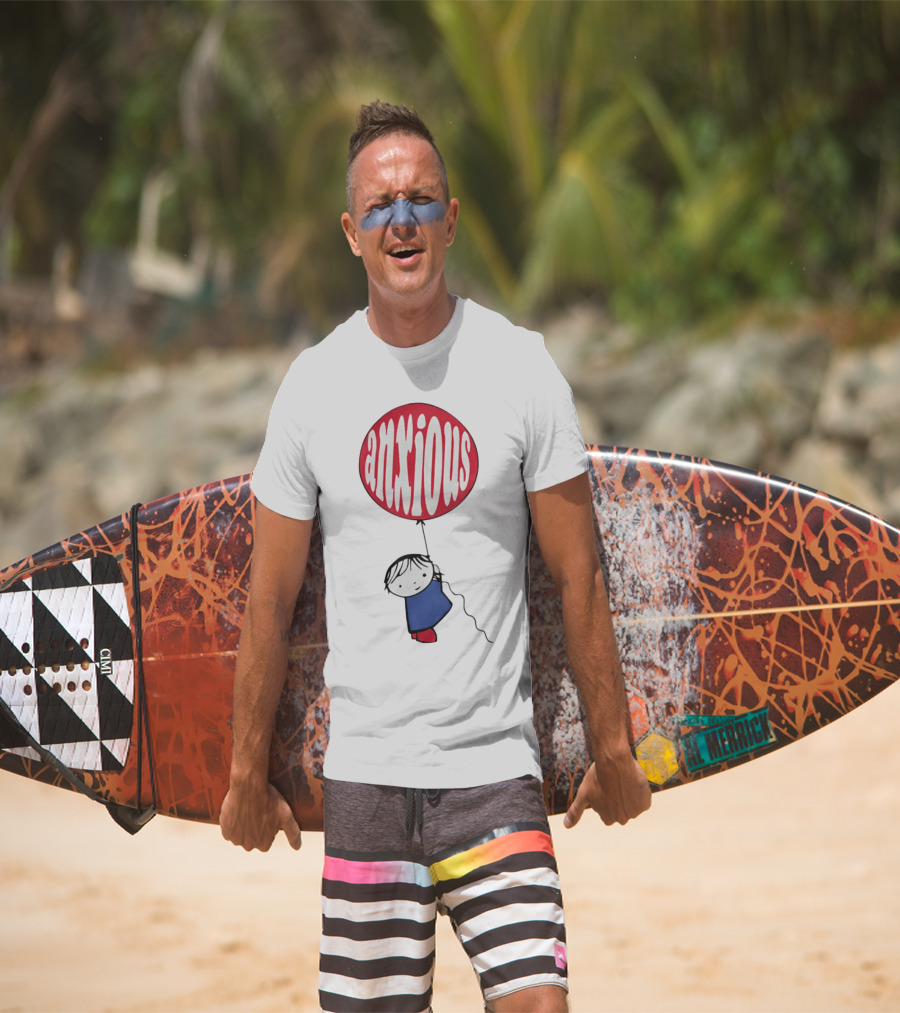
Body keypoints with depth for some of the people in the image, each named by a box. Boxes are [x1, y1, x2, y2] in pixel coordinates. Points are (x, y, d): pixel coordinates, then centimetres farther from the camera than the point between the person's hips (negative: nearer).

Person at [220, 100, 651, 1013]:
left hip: (495, 769, -1)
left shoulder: (521, 367, -1)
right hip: (363, 769, 1)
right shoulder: (314, 383, 3)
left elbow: (577, 577, 3)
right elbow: (270, 598, 9)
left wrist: (611, 748, 5)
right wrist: (248, 773, 11)